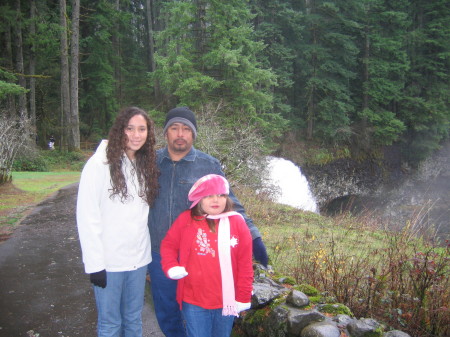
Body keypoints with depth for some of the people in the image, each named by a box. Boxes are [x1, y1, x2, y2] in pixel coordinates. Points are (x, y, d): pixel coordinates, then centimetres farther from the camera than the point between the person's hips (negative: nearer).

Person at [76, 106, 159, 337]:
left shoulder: (146, 165, 6)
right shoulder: (100, 164, -12)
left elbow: (144, 211, 10)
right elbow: (87, 217, -13)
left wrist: (150, 254, 7)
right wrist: (94, 263, -14)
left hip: (139, 258, 5)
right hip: (109, 261, -5)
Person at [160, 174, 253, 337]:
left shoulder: (237, 222, -5)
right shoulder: (186, 219, -6)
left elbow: (245, 263, -2)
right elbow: (168, 245, 6)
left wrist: (243, 297, -1)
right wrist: (171, 267, -12)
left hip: (226, 301, 1)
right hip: (193, 302, -1)